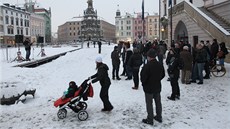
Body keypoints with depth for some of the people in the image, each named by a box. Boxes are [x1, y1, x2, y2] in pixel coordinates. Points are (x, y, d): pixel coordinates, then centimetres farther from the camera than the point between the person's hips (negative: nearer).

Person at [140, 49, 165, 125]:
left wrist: (143, 82, 0)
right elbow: (163, 75, 10)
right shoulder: (160, 65, -1)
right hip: (157, 87, 7)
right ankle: (159, 117, 31)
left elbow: (143, 77, -20)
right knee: (158, 102, 18)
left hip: (148, 87, -6)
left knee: (149, 104, 4)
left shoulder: (147, 66, -23)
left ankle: (150, 120, 13)